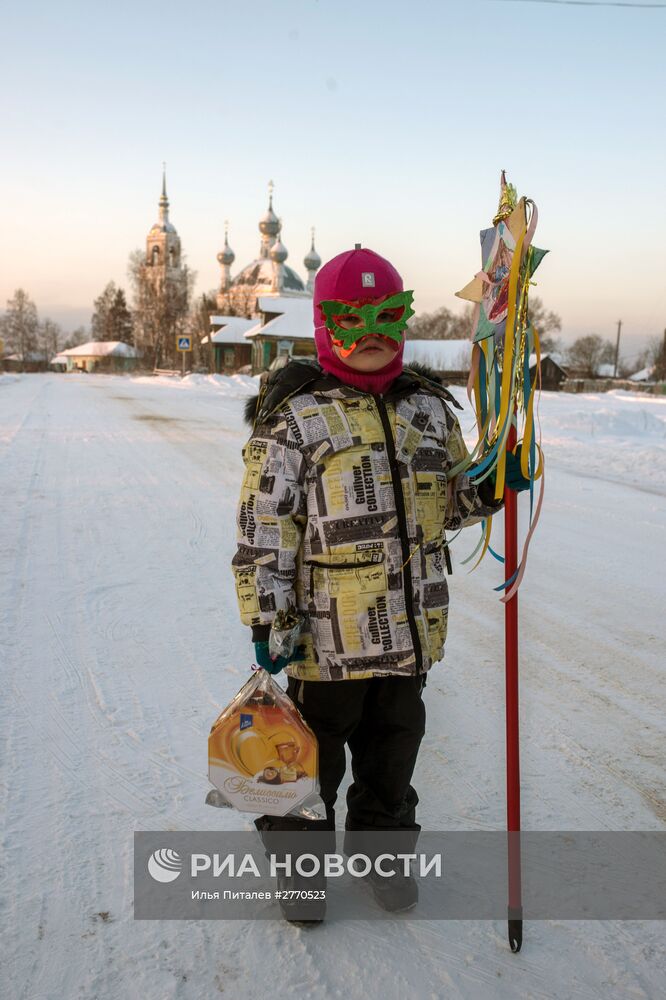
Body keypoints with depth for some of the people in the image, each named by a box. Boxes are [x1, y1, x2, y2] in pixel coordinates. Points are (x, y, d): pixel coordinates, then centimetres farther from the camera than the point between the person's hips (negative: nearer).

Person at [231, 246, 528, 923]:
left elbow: (450, 503, 17)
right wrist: (268, 618, -14)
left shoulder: (430, 409, 8)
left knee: (393, 747, 22)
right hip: (325, 632, -5)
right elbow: (263, 524, -10)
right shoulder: (294, 414, -9)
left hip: (410, 628, 5)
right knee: (313, 756, 12)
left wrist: (493, 488, -4)